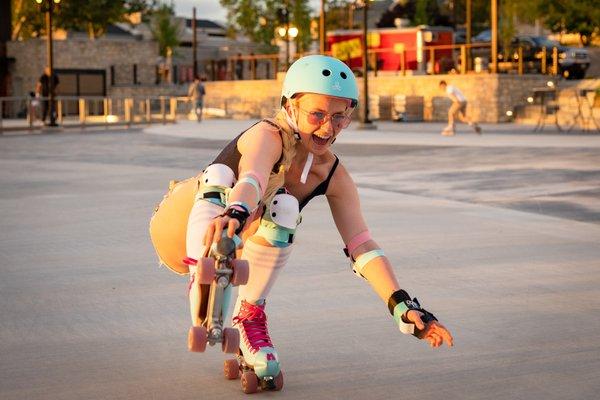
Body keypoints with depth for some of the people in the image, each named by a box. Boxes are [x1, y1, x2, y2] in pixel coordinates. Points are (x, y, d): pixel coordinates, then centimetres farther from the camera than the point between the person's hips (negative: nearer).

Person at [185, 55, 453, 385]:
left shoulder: (334, 176, -10)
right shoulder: (268, 136, -26)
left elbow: (361, 246, -17)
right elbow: (252, 179, -50)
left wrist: (403, 307, -29)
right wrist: (235, 213, -74)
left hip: (248, 248, 4)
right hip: (195, 234, -4)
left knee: (283, 208, -29)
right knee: (218, 175, -33)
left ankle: (250, 314, -14)